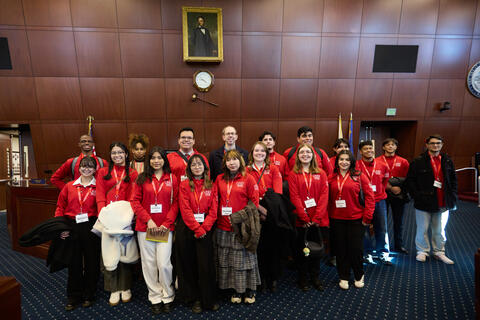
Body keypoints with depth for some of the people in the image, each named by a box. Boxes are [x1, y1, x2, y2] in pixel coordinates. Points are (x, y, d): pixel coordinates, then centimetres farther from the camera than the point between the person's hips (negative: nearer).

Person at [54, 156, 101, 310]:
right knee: (74, 262, 10)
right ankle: (73, 297, 26)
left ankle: (88, 295, 26)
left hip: (91, 227, -2)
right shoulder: (69, 186, 8)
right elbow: (60, 206, 8)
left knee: (91, 261, 8)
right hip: (72, 227, 2)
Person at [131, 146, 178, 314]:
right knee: (149, 264, 7)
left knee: (164, 264, -4)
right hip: (145, 227, 1)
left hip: (165, 228, -1)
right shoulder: (142, 178, 6)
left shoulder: (172, 178, 4)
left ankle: (168, 296, 19)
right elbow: (135, 202, 2)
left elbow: (175, 203, 2)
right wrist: (148, 220, -9)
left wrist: (167, 223, -8)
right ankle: (155, 297, 24)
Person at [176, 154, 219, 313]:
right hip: (186, 229, 0)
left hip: (205, 230, 1)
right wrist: (197, 229, -14)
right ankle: (194, 299, 23)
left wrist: (204, 228, -11)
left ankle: (209, 299, 20)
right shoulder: (184, 185, 1)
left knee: (206, 264, 2)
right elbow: (185, 210, -7)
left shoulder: (211, 186, 6)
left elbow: (213, 210, 0)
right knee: (189, 264, 7)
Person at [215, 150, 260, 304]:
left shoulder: (248, 178, -3)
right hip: (224, 227, 4)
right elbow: (215, 200, 13)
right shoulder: (219, 179, 9)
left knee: (245, 258, 6)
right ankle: (236, 290, 27)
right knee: (227, 260, 10)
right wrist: (217, 217, 3)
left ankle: (250, 290, 24)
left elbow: (254, 202, -5)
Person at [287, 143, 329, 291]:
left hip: (318, 220, 2)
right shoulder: (293, 174, 0)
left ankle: (315, 277, 30)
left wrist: (317, 217, -12)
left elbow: (324, 195, -2)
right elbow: (294, 197, -8)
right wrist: (305, 218, -15)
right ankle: (302, 278, 25)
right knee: (301, 248, 8)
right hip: (301, 220, -2)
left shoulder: (320, 173, 6)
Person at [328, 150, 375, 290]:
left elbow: (369, 197, -3)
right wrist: (327, 217, 2)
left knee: (356, 249, 6)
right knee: (341, 249, 11)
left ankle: (359, 276, 32)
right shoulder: (331, 178, 4)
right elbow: (327, 198, 6)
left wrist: (367, 217, -7)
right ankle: (344, 277, 29)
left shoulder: (359, 176, -2)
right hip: (336, 220, 2)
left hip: (356, 219, -2)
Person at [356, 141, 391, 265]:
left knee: (382, 228, 10)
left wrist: (380, 191, 16)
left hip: (379, 200, 3)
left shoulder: (382, 166, 4)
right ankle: (368, 254, 21)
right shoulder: (356, 166, -8)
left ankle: (383, 253, 25)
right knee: (365, 229, 5)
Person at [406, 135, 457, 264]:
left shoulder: (447, 161, 6)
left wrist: (453, 197, 5)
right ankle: (422, 251, 25)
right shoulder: (418, 161, -5)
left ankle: (439, 252, 31)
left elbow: (453, 180, 13)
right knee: (423, 229, 9)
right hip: (424, 203, -3)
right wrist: (417, 196, -10)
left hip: (443, 203, 3)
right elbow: (410, 180, -4)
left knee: (440, 230, 14)